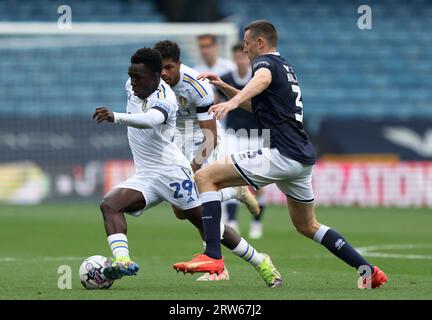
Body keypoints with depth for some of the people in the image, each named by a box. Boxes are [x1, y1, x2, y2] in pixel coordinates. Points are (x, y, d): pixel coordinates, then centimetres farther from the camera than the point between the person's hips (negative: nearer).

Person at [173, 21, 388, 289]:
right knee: (307, 226, 26)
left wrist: (233, 102, -49)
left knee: (206, 177, -10)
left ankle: (212, 256, -22)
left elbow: (262, 79, -31)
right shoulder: (286, 67, 25)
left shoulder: (266, 62, -3)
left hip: (282, 155, -10)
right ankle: (368, 270, 23)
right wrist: (224, 88, 29)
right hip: (303, 158, 10)